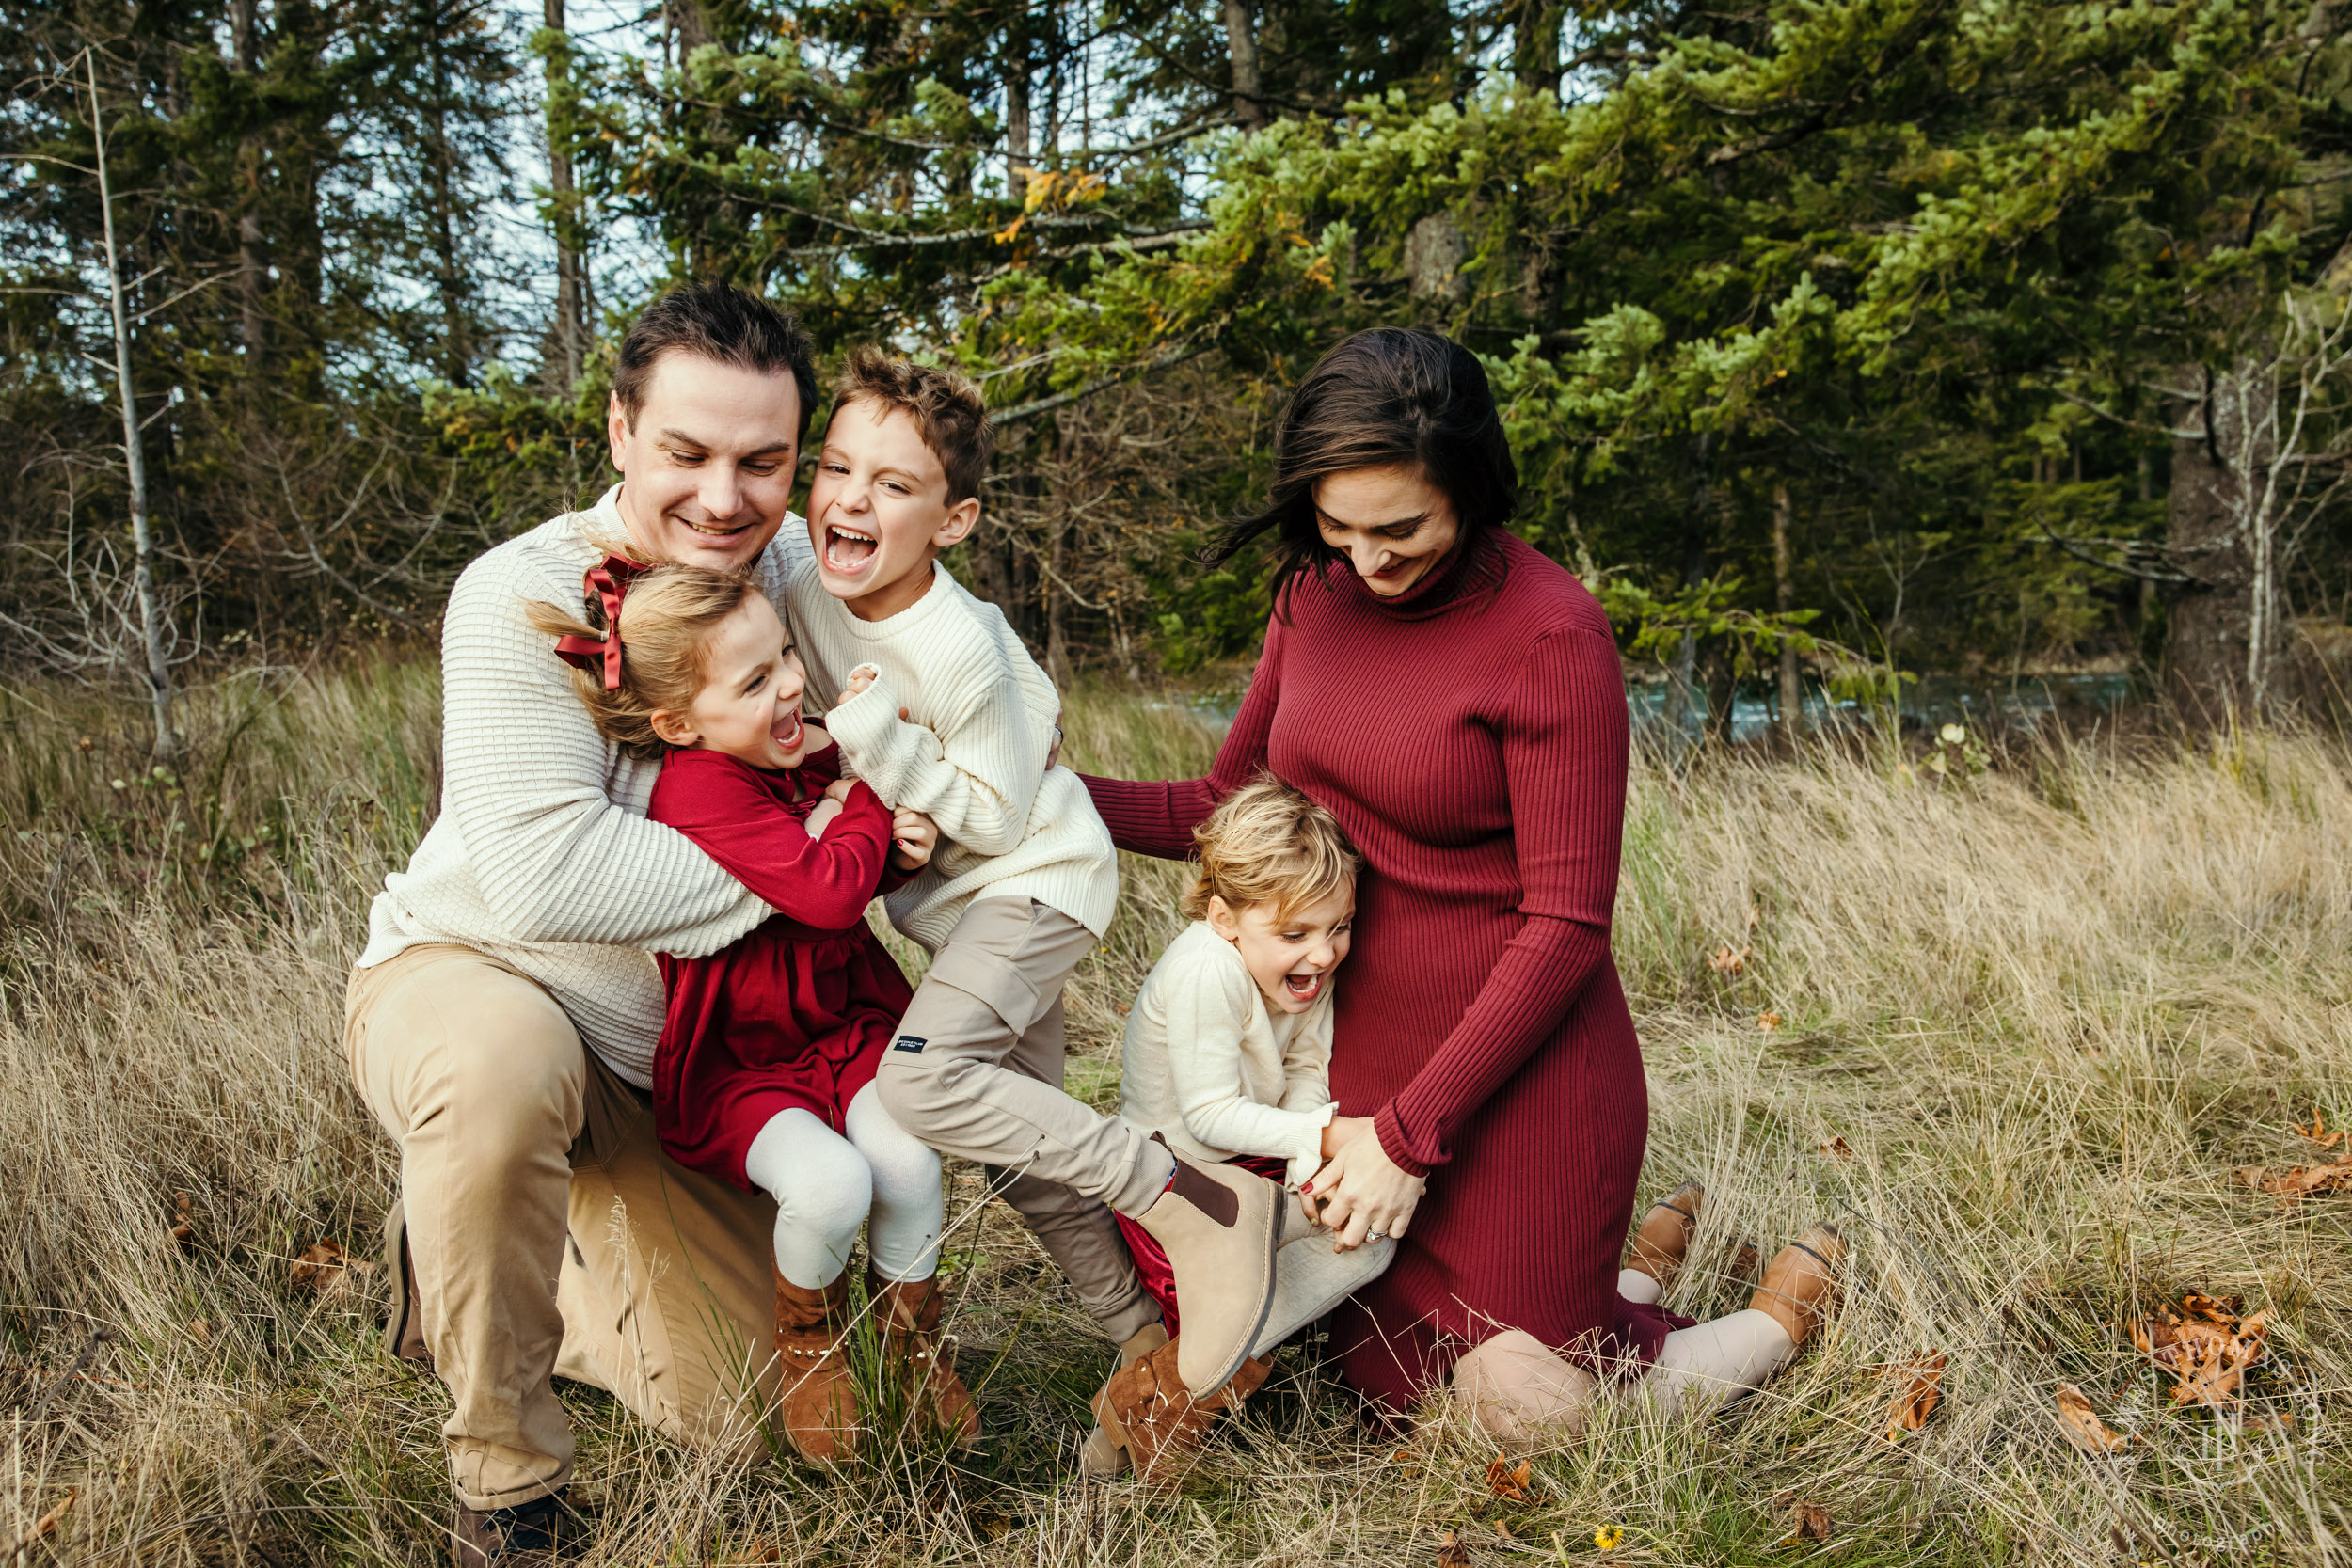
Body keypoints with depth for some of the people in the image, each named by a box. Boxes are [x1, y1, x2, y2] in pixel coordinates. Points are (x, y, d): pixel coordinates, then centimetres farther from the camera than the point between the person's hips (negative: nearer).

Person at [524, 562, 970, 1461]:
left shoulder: (804, 755, 0)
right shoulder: (700, 790, -25)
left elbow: (863, 868, 17)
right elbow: (828, 889, -34)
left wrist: (901, 847, -8)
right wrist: (873, 790, -17)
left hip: (841, 1027, 6)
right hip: (735, 1064, -6)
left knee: (906, 1160, -20)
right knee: (830, 1185, -28)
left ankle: (911, 1341, 11)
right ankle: (808, 1339, 8)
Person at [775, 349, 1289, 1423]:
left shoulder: (959, 651, -28)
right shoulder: (805, 586, -8)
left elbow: (998, 818, -22)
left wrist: (883, 739, -28)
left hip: (1036, 879, -8)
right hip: (952, 894, 8)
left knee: (921, 1080, -27)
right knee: (1021, 1146, 12)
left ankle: (1192, 1202, -17)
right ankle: (1147, 1336, 27)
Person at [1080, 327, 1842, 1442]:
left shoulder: (1550, 633, -19)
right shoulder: (1316, 592, 1)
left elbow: (1565, 927, -18)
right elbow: (1231, 801, 7)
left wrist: (1412, 1132, -18)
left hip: (1519, 1077, -6)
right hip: (1359, 1056, 7)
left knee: (1524, 1414, 4)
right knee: (1395, 1392, 16)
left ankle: (1789, 1305, 28)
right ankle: (1637, 1271, 39)